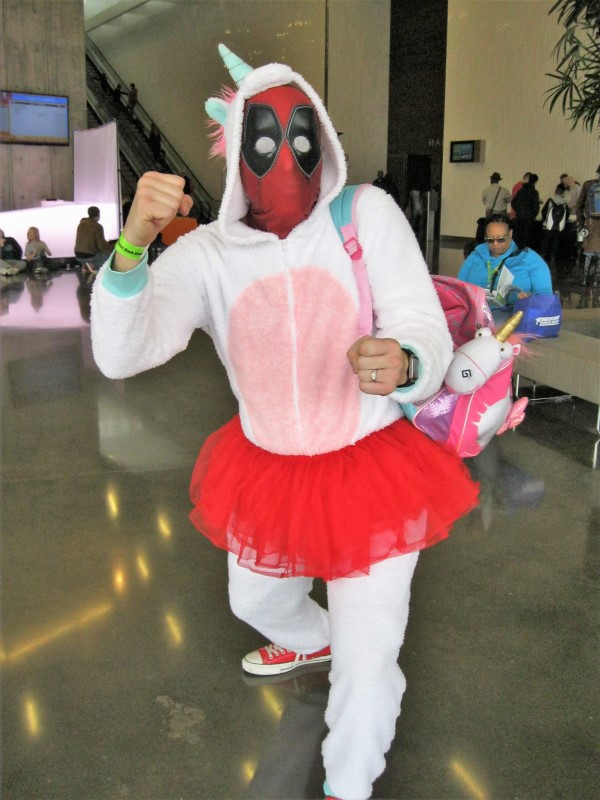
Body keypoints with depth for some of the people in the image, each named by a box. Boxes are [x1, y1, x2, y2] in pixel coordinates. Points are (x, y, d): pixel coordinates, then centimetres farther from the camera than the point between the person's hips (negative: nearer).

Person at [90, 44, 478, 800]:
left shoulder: (367, 214, -15)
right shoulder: (205, 254, -12)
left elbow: (429, 340, -20)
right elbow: (118, 354, -24)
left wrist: (401, 364, -45)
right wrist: (133, 241, -41)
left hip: (371, 469, -3)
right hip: (267, 473, 3)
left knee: (367, 666, -1)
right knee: (253, 600, 28)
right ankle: (312, 640, 67)